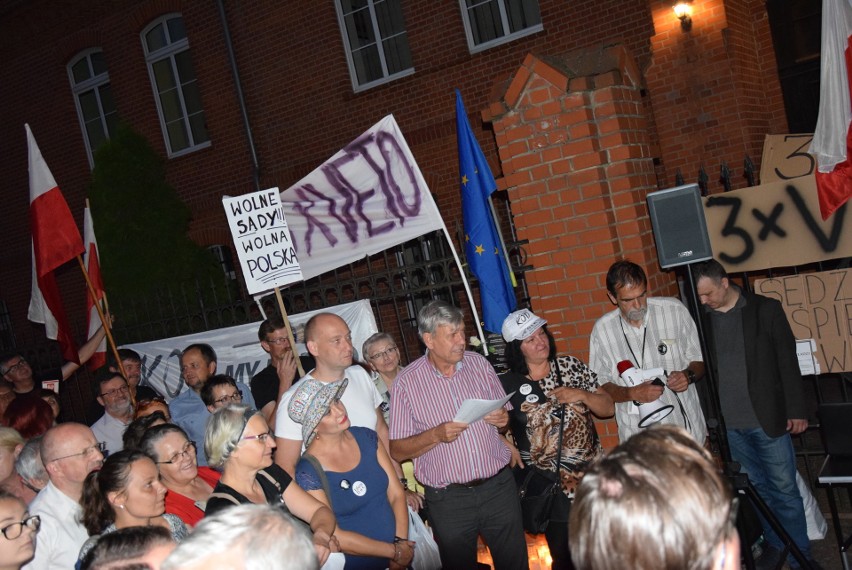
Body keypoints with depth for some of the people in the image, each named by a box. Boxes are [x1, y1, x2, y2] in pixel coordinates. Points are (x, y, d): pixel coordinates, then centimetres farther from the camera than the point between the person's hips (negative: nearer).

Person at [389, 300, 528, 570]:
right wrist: (436, 435, -22)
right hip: (449, 499, -3)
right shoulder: (407, 382, -8)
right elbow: (397, 451, -7)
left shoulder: (479, 364, 4)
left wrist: (503, 420, -9)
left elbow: (505, 419, 13)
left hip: (499, 487, 3)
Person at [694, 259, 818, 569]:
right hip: (729, 424, 2)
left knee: (784, 489, 5)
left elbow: (787, 361, -2)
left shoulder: (766, 309, -5)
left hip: (768, 418, -2)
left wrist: (796, 410, -3)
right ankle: (775, 544, 29)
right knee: (758, 488, 13)